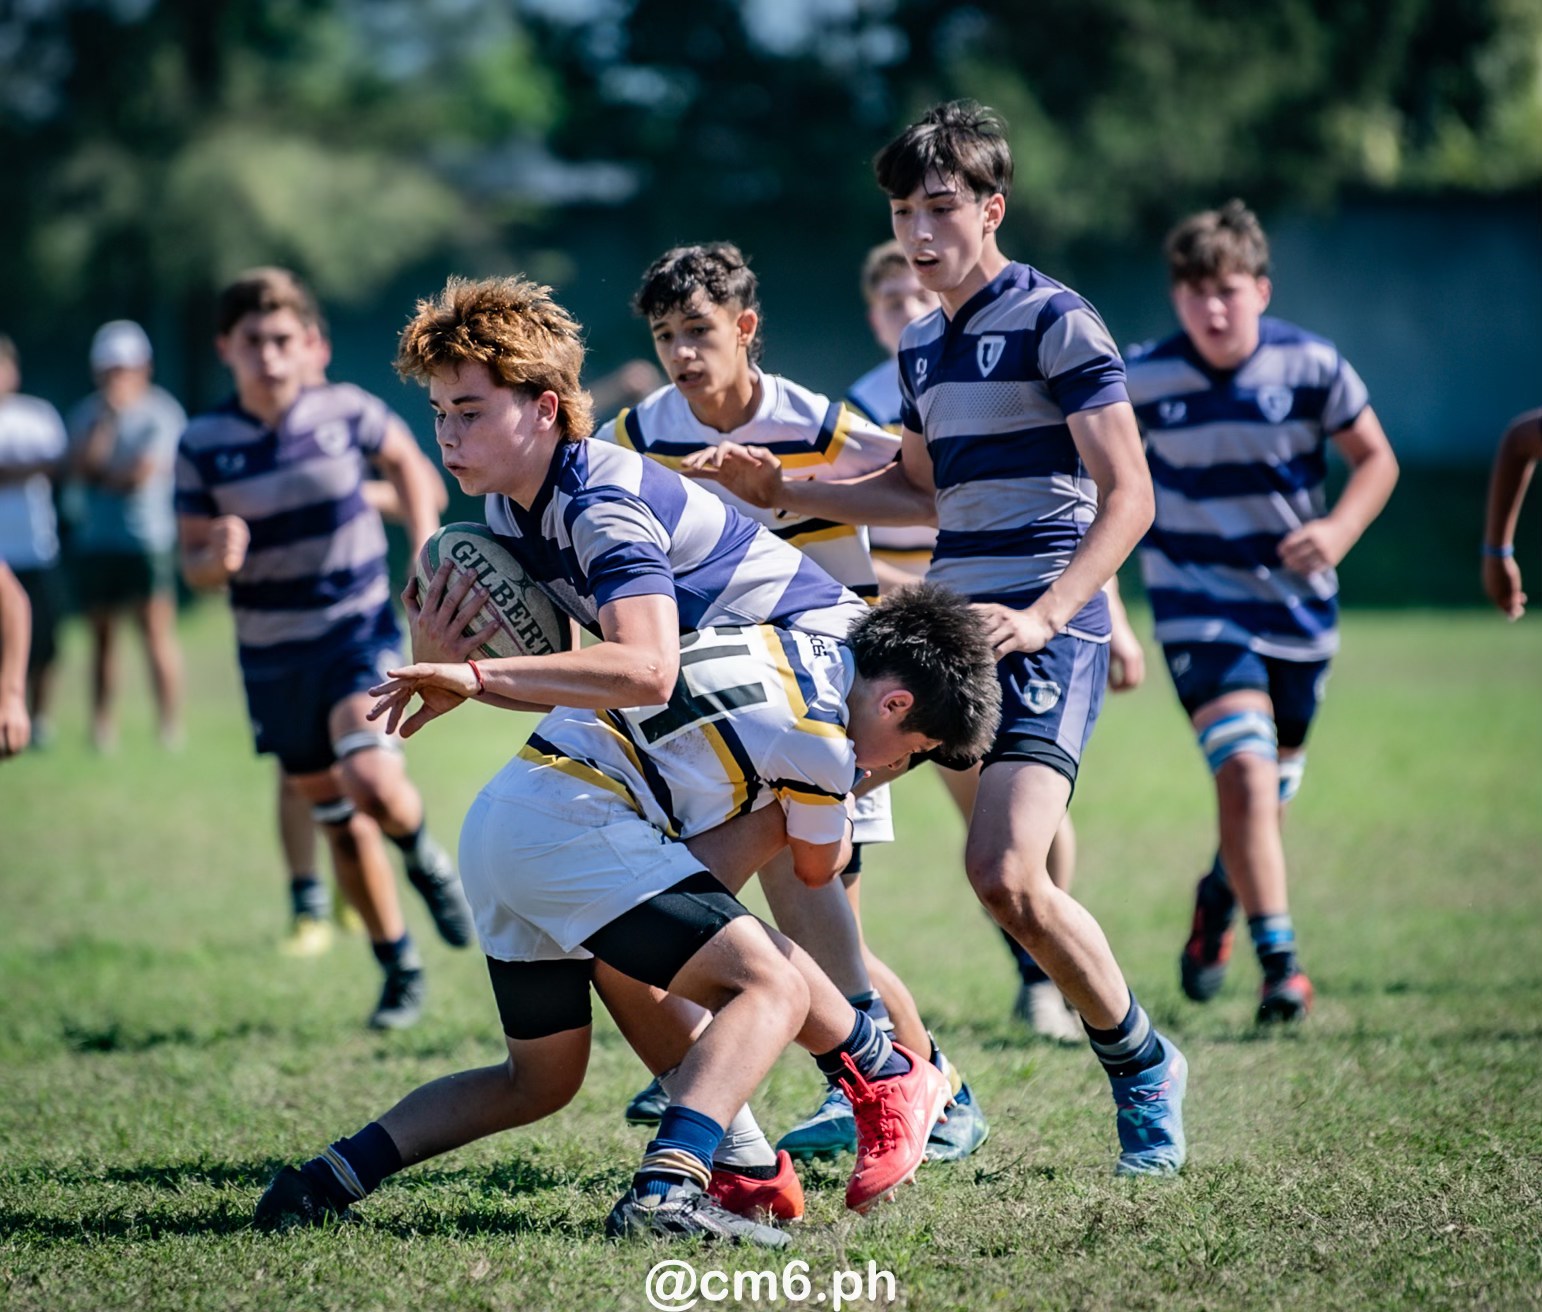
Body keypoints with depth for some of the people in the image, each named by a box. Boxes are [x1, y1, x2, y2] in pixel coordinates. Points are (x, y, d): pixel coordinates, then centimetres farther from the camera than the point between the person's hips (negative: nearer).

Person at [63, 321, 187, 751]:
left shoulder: (161, 412, -2)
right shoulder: (87, 414, 10)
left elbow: (147, 470, -11)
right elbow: (82, 468, -4)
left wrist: (104, 478, 0)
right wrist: (107, 418, -10)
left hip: (147, 538, -4)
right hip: (94, 541, 4)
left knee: (156, 631, -7)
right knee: (102, 634, 6)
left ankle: (170, 725, -6)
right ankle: (102, 724, 9)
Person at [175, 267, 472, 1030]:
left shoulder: (346, 413, -9)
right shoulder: (204, 446, -8)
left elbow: (406, 463, 10)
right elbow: (193, 560, -3)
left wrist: (425, 552, -1)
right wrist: (216, 561, -26)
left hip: (357, 629, -2)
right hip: (272, 654, 2)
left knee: (371, 781, -26)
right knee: (339, 821, 11)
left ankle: (424, 859, 8)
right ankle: (399, 971, 27)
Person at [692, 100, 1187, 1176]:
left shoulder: (1056, 322, -8)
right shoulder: (922, 347, 17)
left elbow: (1128, 497, -13)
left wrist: (1044, 615, -25)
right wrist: (783, 493, 20)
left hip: (1044, 636, -8)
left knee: (1004, 874, -23)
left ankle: (1141, 1066, 2)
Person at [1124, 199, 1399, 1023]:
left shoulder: (1312, 367, -10)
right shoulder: (1142, 381, -10)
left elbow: (1376, 460, 1)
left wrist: (1337, 532, -17)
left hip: (1298, 608, 2)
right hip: (1199, 606, -2)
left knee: (1272, 784, 15)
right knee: (1245, 771, -20)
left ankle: (1220, 895, 47)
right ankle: (1279, 964, -17)